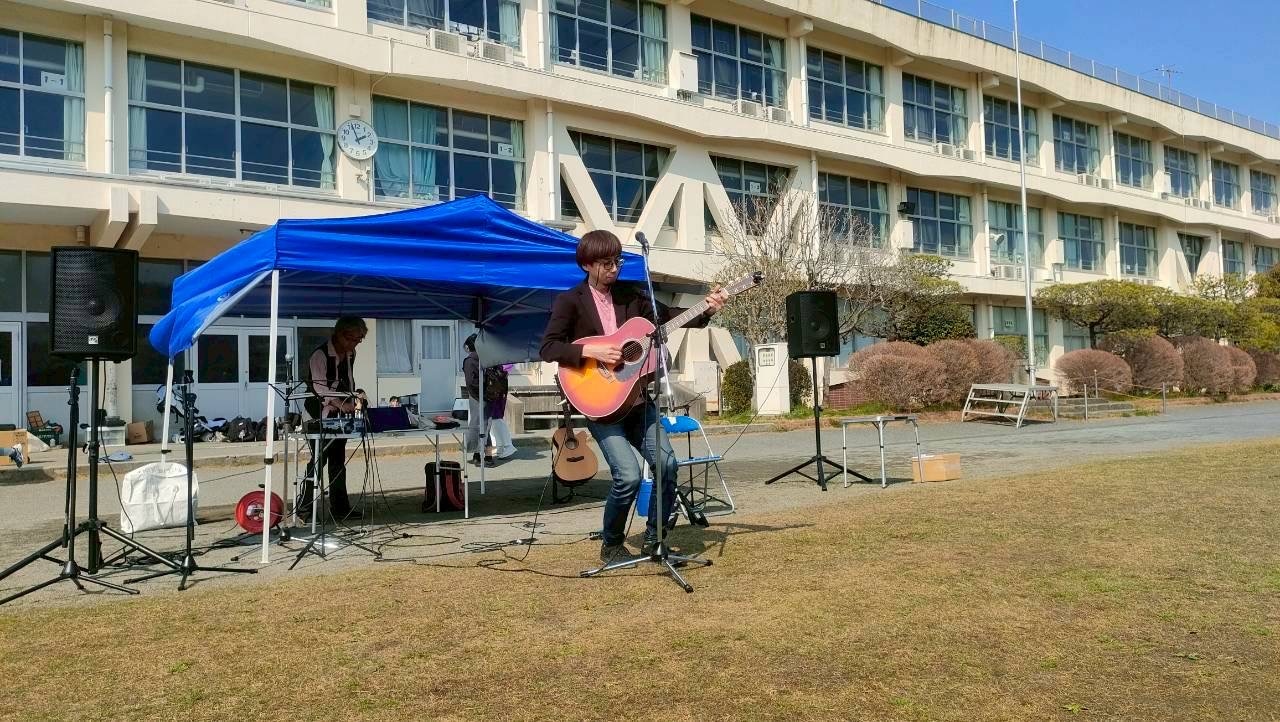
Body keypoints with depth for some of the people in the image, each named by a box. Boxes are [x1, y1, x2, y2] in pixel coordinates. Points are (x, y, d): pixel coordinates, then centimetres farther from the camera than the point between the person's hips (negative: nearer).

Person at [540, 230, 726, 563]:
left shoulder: (630, 295, 10)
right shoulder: (570, 301, -3)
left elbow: (667, 315, 12)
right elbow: (547, 348, -11)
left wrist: (706, 311, -3)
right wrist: (591, 351, -22)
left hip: (637, 398, 5)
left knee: (667, 463, -8)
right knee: (629, 476, -16)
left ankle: (653, 540, 13)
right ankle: (611, 545, 10)